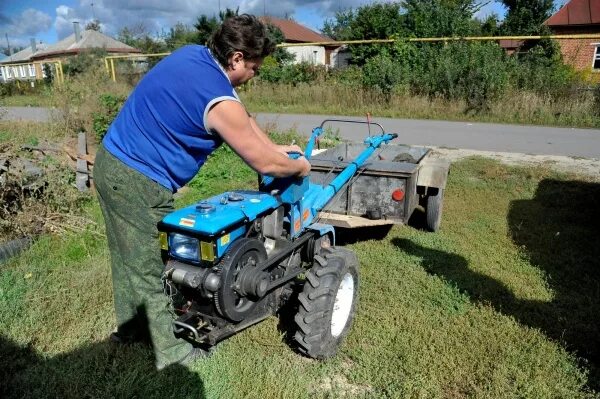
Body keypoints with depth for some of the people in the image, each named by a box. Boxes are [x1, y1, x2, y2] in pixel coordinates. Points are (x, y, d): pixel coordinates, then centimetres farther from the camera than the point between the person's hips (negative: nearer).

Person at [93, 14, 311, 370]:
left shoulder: (191, 55, 5)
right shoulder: (220, 101, -23)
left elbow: (244, 118, 14)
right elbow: (265, 164, -14)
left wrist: (275, 147, 17)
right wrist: (299, 167, 5)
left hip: (110, 160, 9)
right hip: (138, 182, -9)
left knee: (128, 256, 23)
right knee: (152, 270, 5)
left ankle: (130, 324, 43)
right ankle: (172, 352, 23)